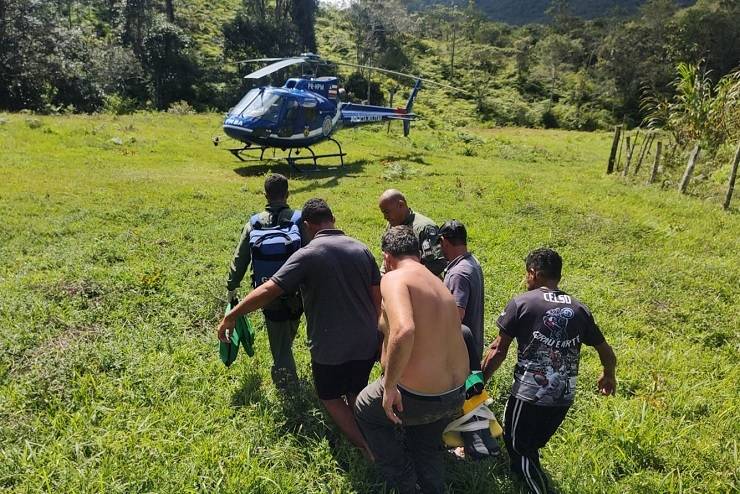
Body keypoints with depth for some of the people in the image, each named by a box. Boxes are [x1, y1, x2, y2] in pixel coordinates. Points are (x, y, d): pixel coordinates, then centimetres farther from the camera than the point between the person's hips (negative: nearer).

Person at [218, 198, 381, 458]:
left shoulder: (308, 255, -15)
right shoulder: (361, 248, 1)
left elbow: (267, 291, -20)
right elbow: (377, 297, 6)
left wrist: (231, 316, -10)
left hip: (330, 348, -5)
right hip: (367, 343, 5)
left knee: (331, 398, 20)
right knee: (356, 396, 26)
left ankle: (368, 449, 17)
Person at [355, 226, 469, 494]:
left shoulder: (394, 278, -17)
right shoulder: (440, 283, 8)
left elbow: (403, 331, -35)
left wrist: (389, 386, -23)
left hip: (418, 398, -7)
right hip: (457, 393, 7)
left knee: (365, 410, 25)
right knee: (427, 447, 33)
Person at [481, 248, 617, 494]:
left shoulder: (520, 303, -8)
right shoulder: (579, 309, 5)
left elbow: (498, 351, -9)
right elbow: (606, 352, 13)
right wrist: (608, 376, 33)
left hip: (529, 393, -5)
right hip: (564, 396, 5)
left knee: (518, 447, 17)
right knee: (532, 445, 25)